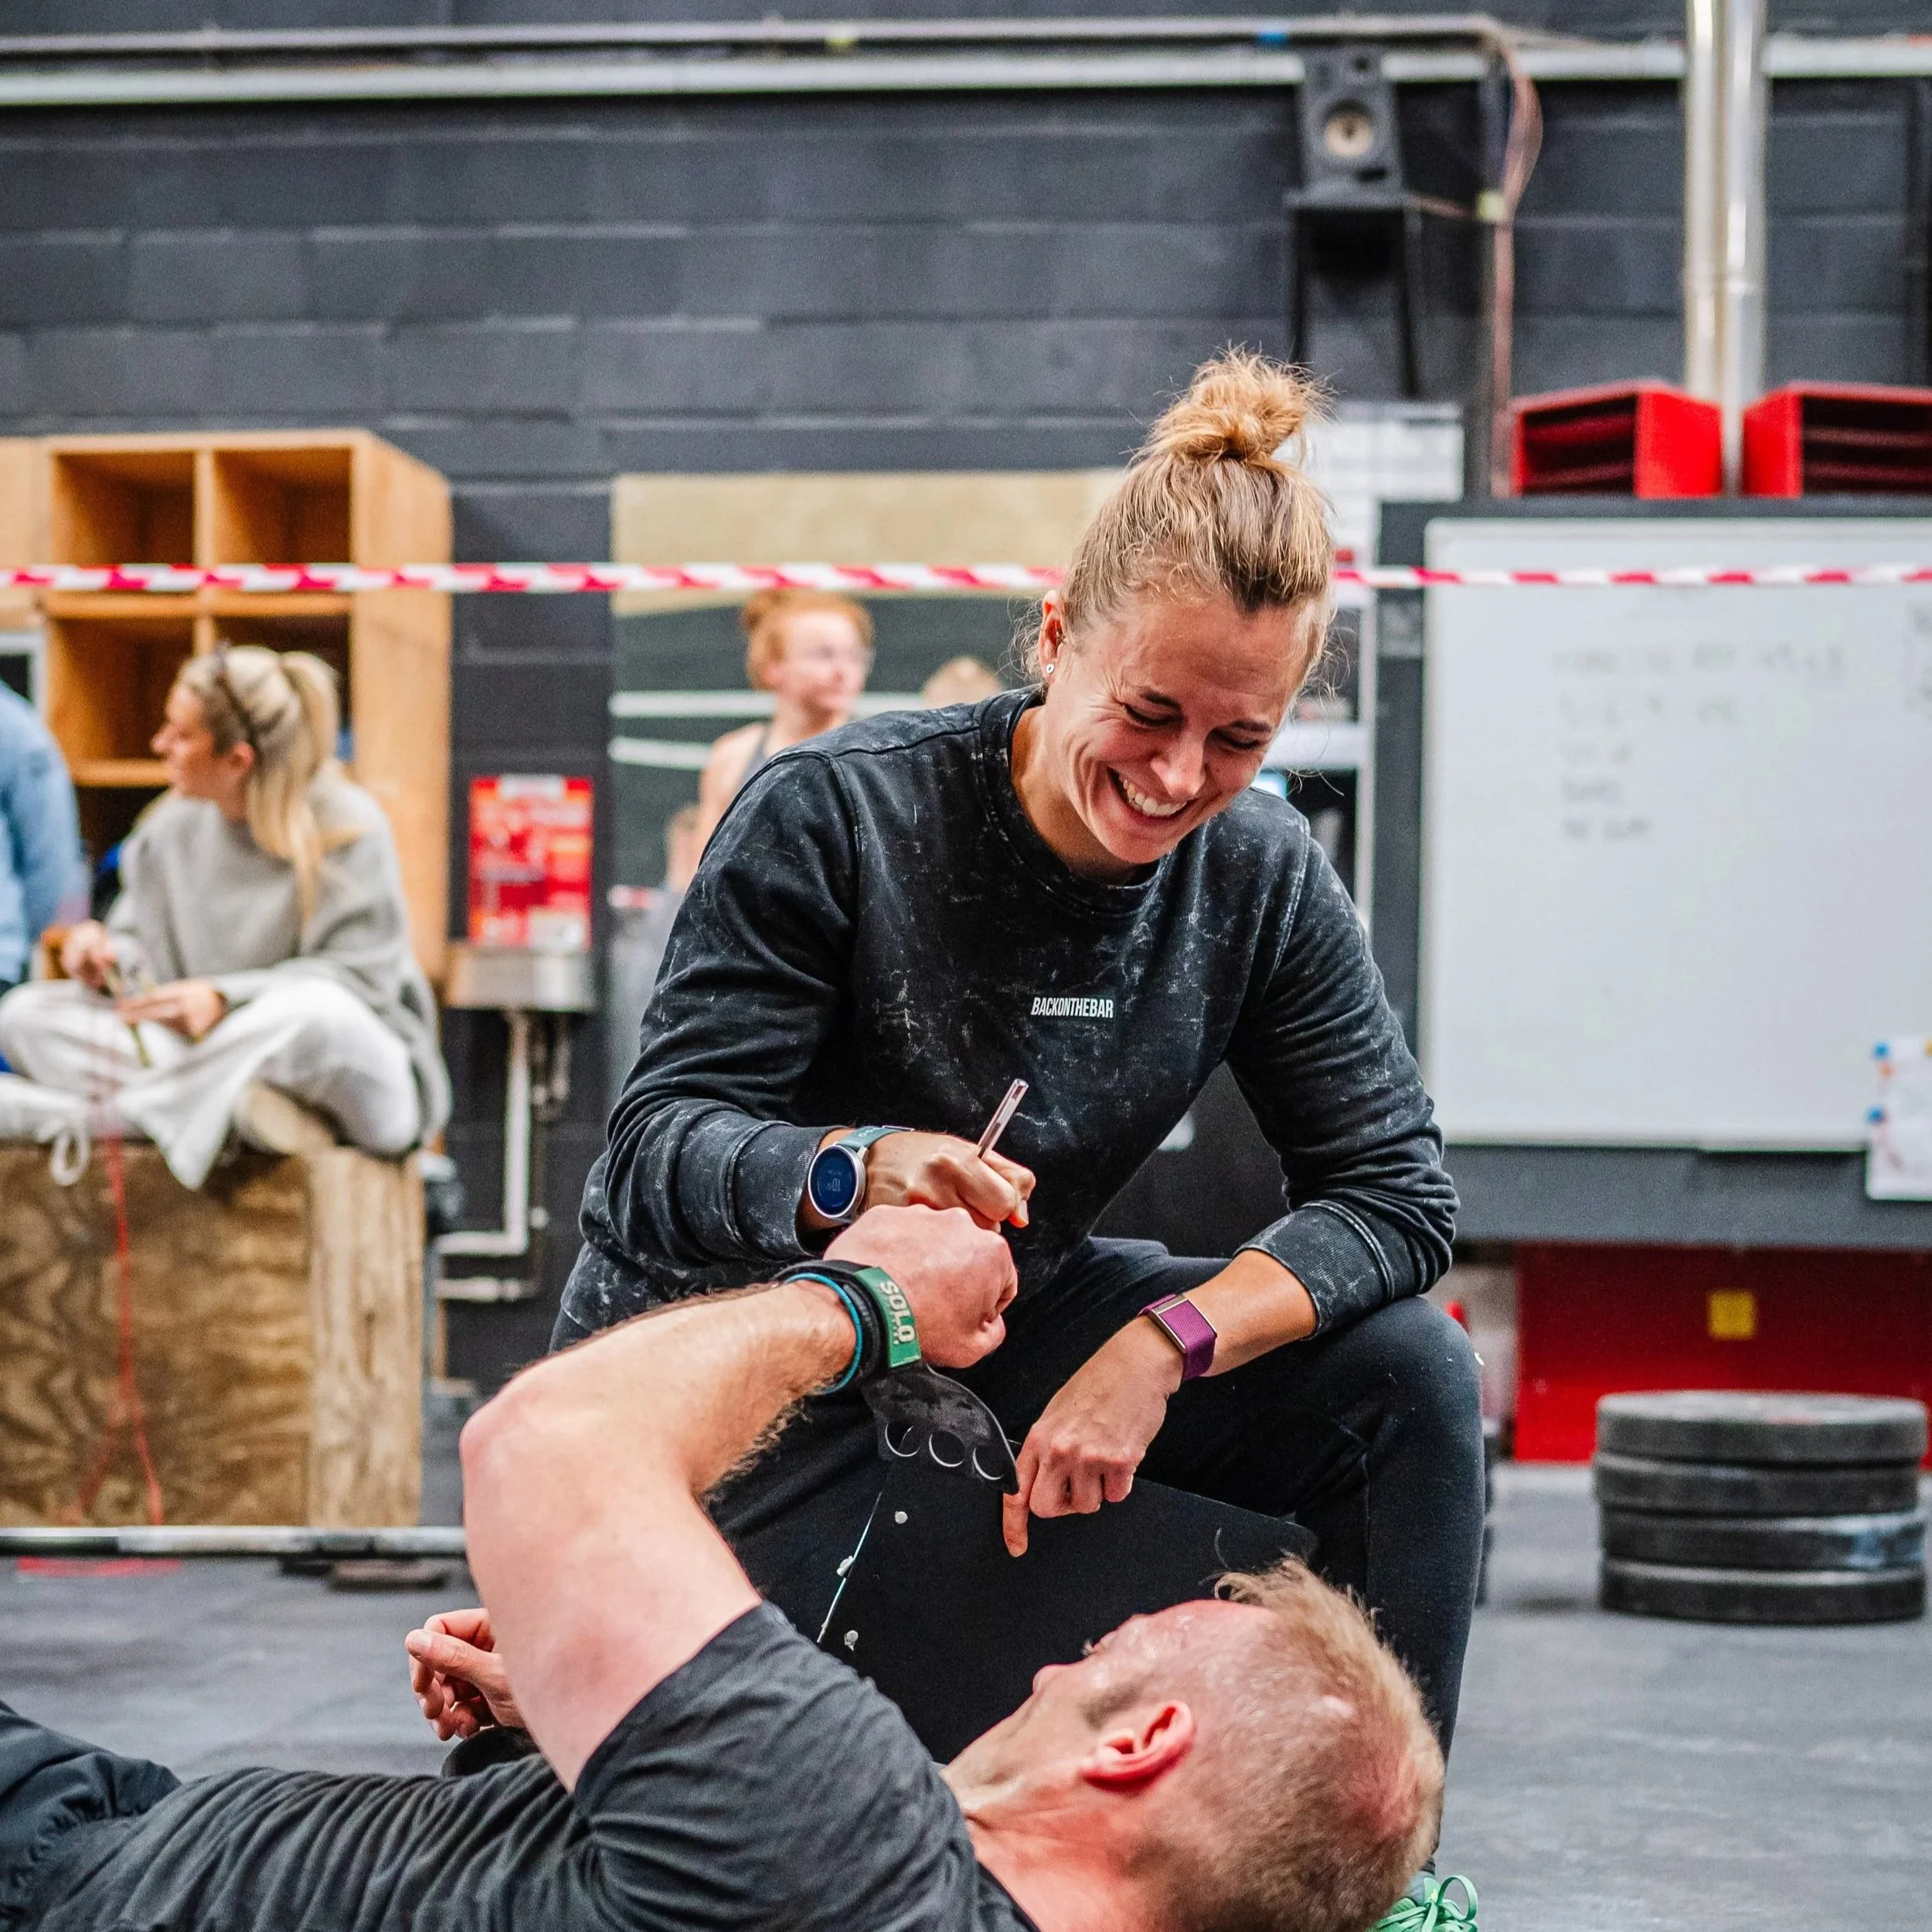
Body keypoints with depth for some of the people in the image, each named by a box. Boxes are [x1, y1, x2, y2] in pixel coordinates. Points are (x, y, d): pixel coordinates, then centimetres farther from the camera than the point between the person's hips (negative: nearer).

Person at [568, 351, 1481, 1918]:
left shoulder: (1263, 880, -8)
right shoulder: (832, 819, -21)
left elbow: (1394, 1191, -11)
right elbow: (657, 1151, -23)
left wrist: (1164, 1349, -29)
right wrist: (853, 1169, -47)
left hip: (1002, 1333, 5)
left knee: (1409, 1380, -14)